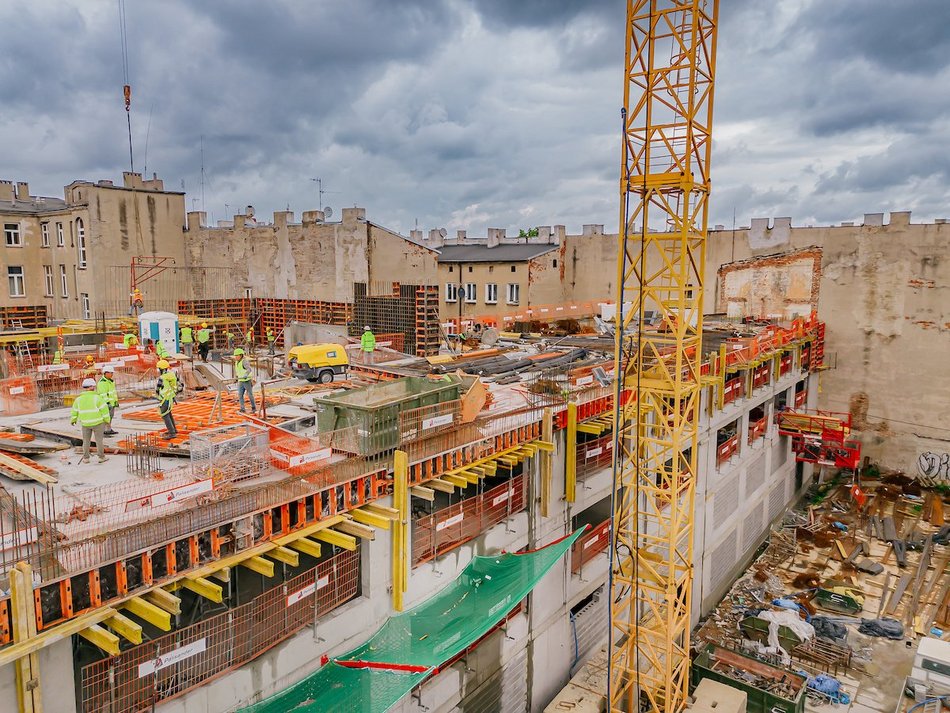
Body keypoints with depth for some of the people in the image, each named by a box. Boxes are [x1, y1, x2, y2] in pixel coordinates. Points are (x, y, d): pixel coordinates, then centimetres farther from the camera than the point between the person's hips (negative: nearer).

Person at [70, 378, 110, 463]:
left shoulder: (78, 399, -2)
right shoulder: (97, 397, -15)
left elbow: (74, 411, 9)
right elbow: (104, 409, -14)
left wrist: (72, 420, 27)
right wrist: (107, 420, -3)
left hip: (85, 423, 3)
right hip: (98, 422, -3)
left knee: (86, 440, 15)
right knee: (99, 440, 6)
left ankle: (86, 458, 17)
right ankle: (101, 457, 8)